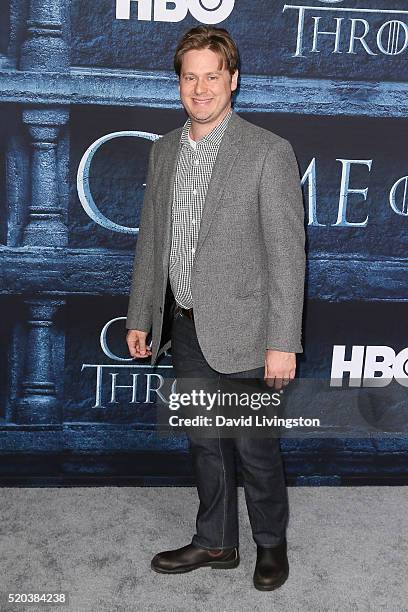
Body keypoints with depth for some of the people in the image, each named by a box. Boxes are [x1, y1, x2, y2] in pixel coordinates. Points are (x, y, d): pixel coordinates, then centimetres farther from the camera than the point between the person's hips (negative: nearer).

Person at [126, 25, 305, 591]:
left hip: (241, 334, -5)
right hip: (184, 331, 6)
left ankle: (271, 542, 33)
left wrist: (283, 343, -18)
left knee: (256, 449, 9)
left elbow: (287, 254, -15)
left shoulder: (269, 152, -12)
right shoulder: (164, 151, 7)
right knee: (205, 445, 18)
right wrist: (139, 318, 12)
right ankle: (215, 542, 36)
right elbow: (151, 240, 13)